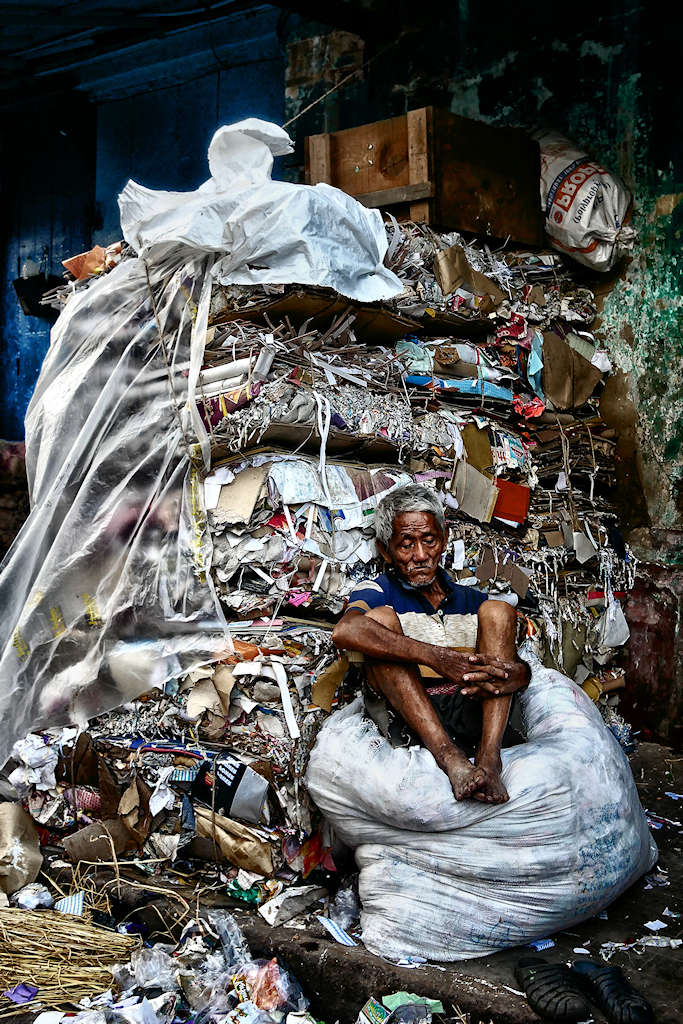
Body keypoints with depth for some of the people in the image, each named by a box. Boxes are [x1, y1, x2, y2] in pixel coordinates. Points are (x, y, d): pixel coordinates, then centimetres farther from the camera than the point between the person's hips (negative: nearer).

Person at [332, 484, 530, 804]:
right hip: (406, 722, -3)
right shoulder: (378, 592, 8)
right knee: (379, 618, -18)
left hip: (472, 715, 3)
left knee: (498, 611, -6)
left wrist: (511, 676, -16)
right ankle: (450, 758, -38)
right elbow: (345, 631, -18)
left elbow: (522, 668, 12)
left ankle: (488, 757, -29)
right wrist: (436, 657, -27)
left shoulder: (471, 600, 22)